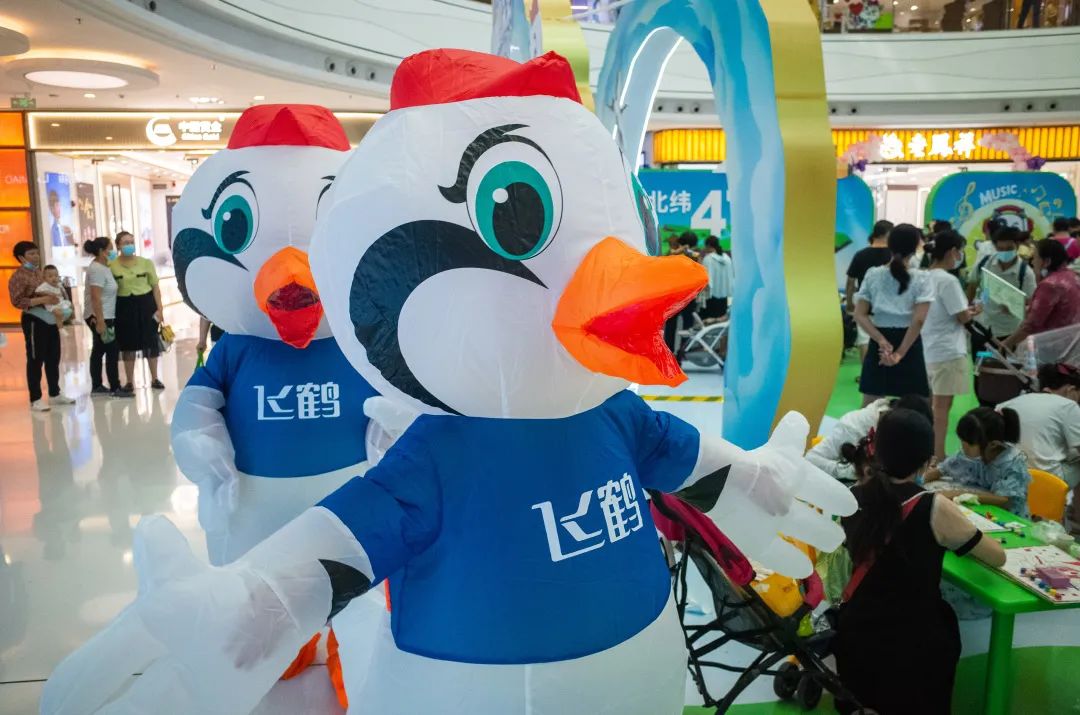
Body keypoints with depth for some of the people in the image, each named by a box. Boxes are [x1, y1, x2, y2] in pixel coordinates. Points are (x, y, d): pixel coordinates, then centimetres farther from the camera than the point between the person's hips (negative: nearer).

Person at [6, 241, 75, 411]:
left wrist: (53, 298, 6)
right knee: (35, 360, -2)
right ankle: (35, 399, 6)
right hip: (34, 321, -8)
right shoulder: (18, 276, -10)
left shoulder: (40, 272, 15)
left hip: (50, 320, 8)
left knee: (53, 358, 13)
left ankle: (55, 394, 24)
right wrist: (42, 300, -24)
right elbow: (17, 301, -17)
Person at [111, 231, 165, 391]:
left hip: (145, 304, 1)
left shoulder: (146, 262, 1)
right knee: (128, 344, 6)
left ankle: (154, 379, 19)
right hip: (124, 307, -1)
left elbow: (155, 287, 3)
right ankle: (129, 382, 16)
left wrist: (159, 308, -3)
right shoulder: (111, 266, -3)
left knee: (150, 342, 6)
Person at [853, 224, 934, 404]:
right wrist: (900, 352, -14)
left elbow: (860, 315, -5)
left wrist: (881, 341, -11)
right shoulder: (921, 279, -6)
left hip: (878, 345, 2)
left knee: (869, 408, 10)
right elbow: (918, 320, -16)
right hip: (909, 345, -2)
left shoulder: (873, 275, 1)